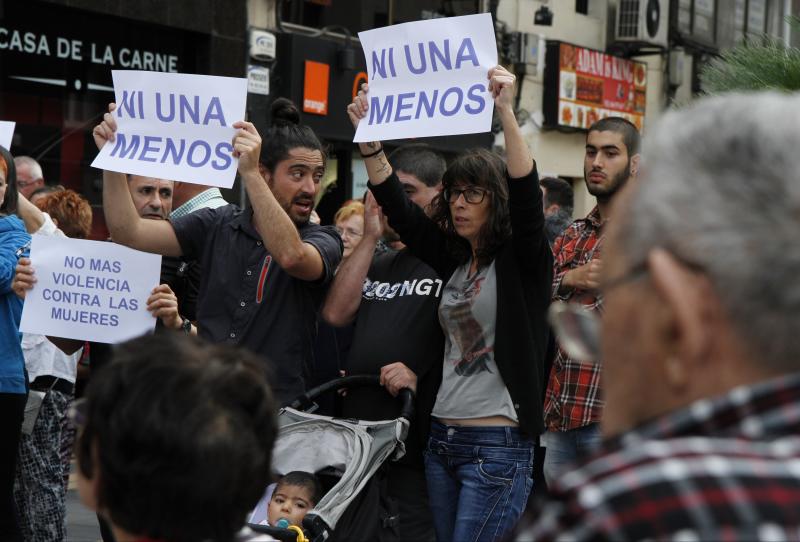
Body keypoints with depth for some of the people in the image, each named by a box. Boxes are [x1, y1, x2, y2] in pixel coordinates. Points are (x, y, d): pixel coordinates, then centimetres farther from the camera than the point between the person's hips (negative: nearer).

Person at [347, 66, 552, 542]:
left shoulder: (521, 261, -5)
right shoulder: (454, 260, 12)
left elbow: (527, 197, -21)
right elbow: (399, 209, 11)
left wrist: (506, 112, -30)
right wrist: (370, 138, 2)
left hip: (498, 444, -7)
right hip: (443, 436, 7)